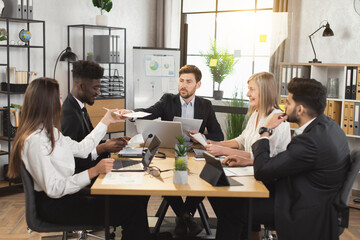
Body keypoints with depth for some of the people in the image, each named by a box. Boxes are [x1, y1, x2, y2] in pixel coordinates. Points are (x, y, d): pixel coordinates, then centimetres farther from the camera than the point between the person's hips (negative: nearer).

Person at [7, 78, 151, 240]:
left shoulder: (50, 132, 9)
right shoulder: (35, 141, -21)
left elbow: (81, 149, 19)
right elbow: (54, 189, -23)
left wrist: (106, 121, 25)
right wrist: (94, 171, -26)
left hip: (68, 193, 10)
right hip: (54, 206, -9)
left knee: (137, 198, -2)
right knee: (132, 210, -16)